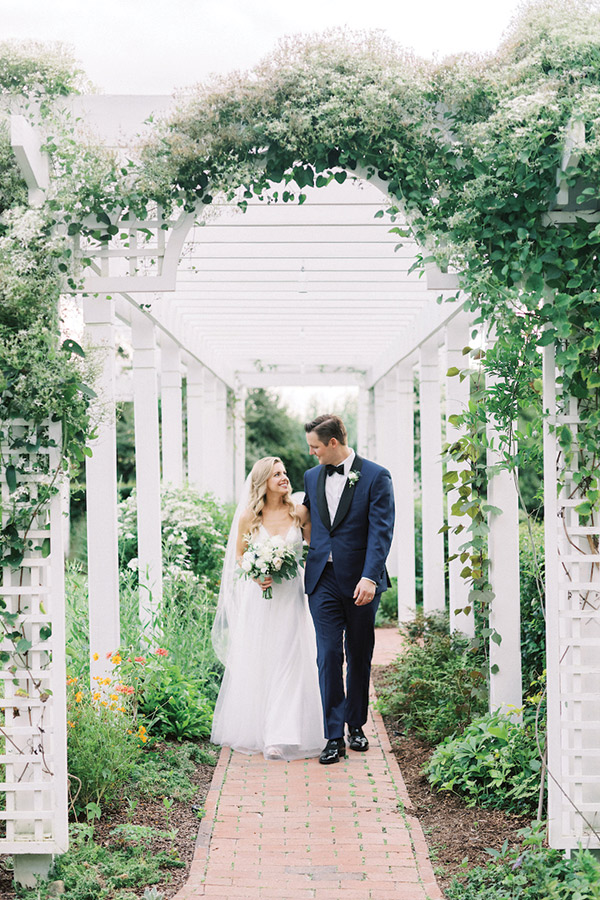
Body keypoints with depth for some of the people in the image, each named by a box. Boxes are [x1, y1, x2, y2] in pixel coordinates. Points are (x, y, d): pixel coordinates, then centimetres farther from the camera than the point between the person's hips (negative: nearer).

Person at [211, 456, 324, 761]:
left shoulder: (299, 513, -1)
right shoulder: (248, 517, -2)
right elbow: (239, 555, 8)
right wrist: (257, 576, -9)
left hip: (291, 596, 0)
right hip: (258, 598, 0)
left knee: (288, 664, -5)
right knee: (255, 664, 6)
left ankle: (281, 737, -3)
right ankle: (253, 730, 22)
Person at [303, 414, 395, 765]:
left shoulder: (376, 476, -6)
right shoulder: (312, 477, 11)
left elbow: (381, 531, -12)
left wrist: (370, 578, -20)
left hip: (360, 581, -3)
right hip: (323, 580, 3)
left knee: (360, 656, 10)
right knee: (329, 655, -4)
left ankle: (356, 725, 26)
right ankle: (334, 737, -2)